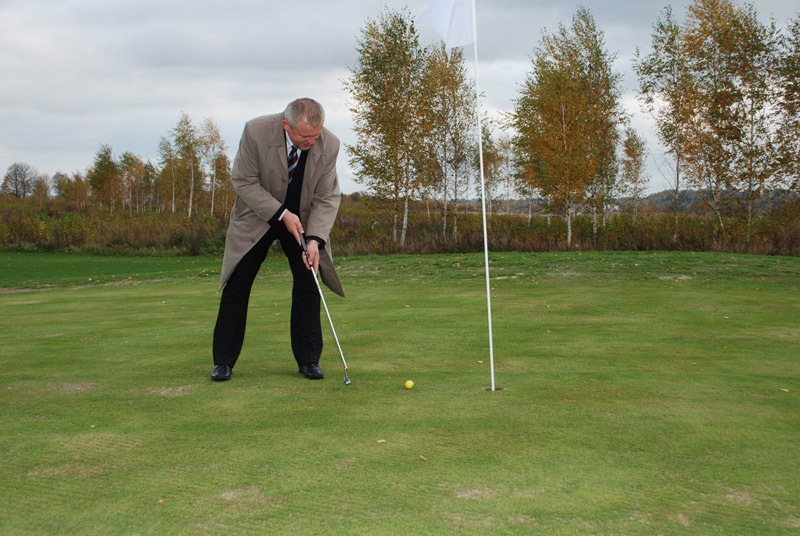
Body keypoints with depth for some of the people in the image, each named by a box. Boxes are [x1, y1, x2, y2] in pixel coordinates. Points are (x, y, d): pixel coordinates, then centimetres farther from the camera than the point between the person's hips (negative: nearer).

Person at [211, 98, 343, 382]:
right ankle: (223, 361, 10)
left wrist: (315, 238, -25)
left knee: (308, 283, -5)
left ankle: (308, 360, 7)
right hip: (257, 215, -1)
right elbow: (243, 181, -18)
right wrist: (281, 214, -24)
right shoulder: (256, 131, -27)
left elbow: (327, 197, -13)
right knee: (237, 285, -1)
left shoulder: (329, 144, -21)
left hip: (303, 218, 1)